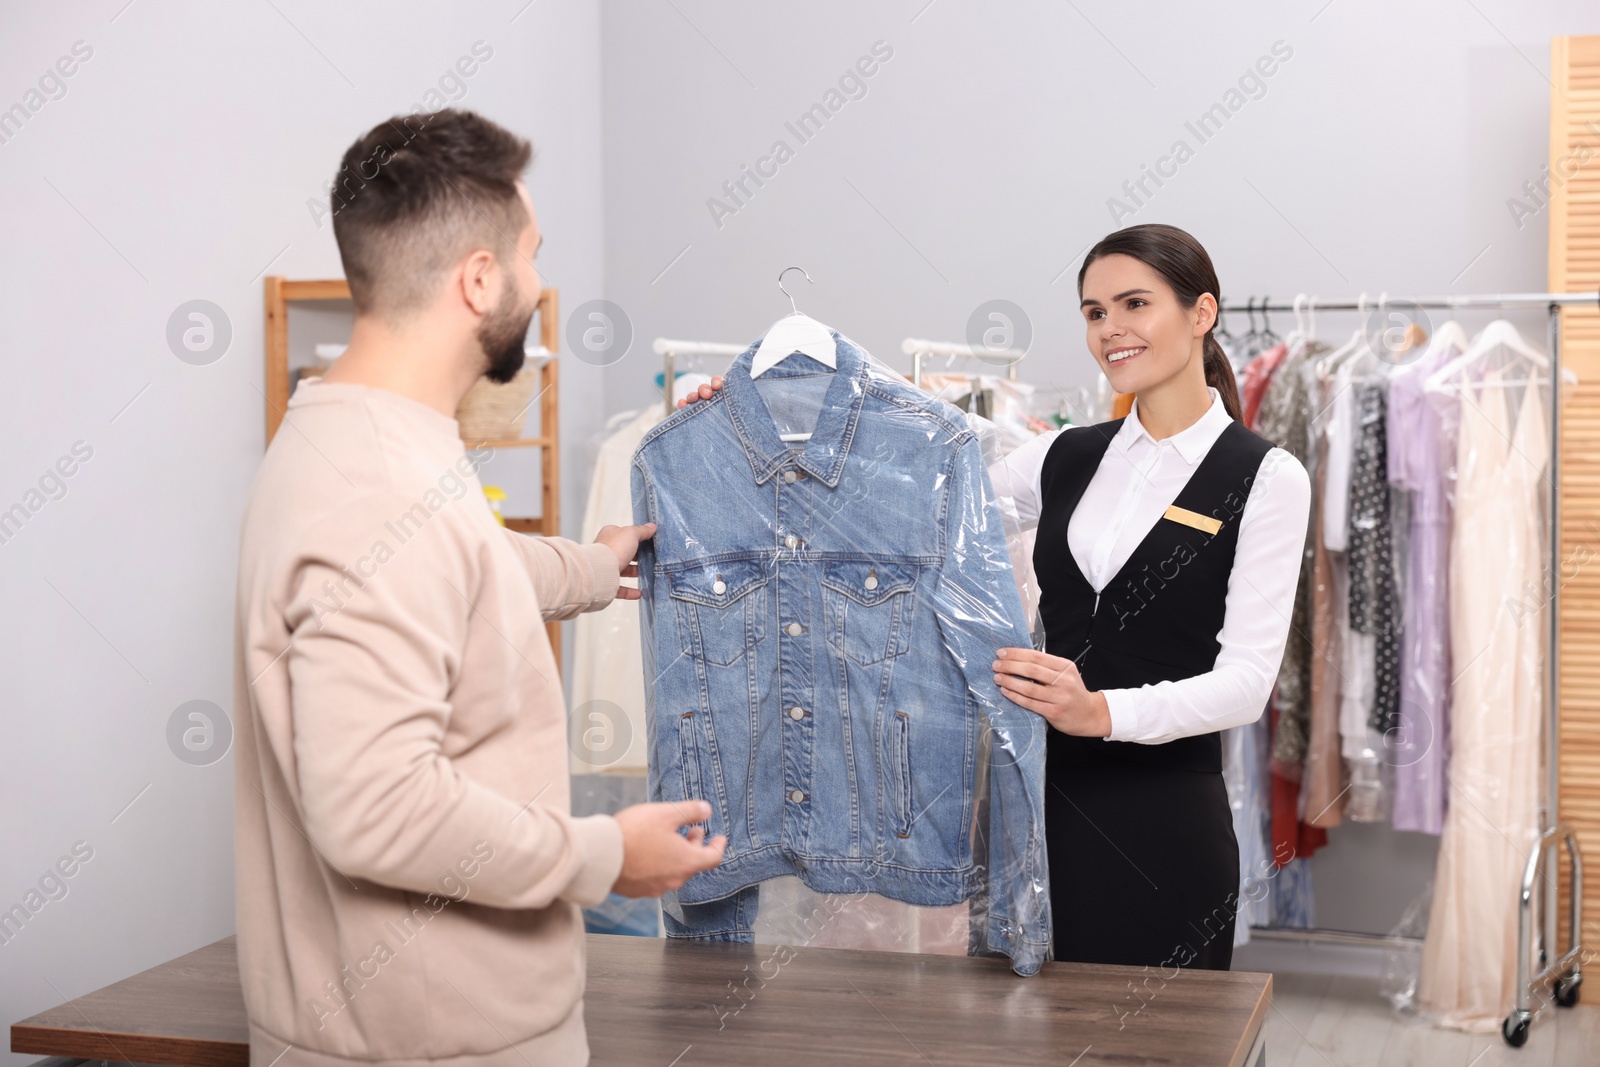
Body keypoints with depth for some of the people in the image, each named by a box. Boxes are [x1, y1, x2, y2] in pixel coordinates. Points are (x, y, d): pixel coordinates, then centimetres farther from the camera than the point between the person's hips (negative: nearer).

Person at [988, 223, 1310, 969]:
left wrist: (1104, 712, -29)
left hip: (1165, 820, -4)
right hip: (1044, 802, 4)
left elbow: (1248, 677, -13)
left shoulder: (1264, 478, -5)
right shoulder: (1064, 457, 8)